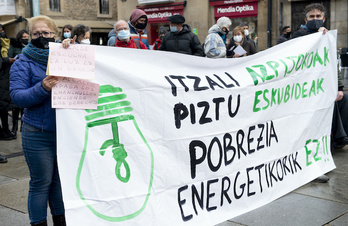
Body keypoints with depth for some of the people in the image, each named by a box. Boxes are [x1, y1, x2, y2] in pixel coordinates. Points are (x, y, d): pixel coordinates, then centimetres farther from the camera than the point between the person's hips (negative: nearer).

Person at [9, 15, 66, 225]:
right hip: (38, 135, -3)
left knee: (61, 180, 14)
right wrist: (42, 88, -27)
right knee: (41, 183, 4)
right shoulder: (23, 63, 0)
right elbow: (17, 97, -11)